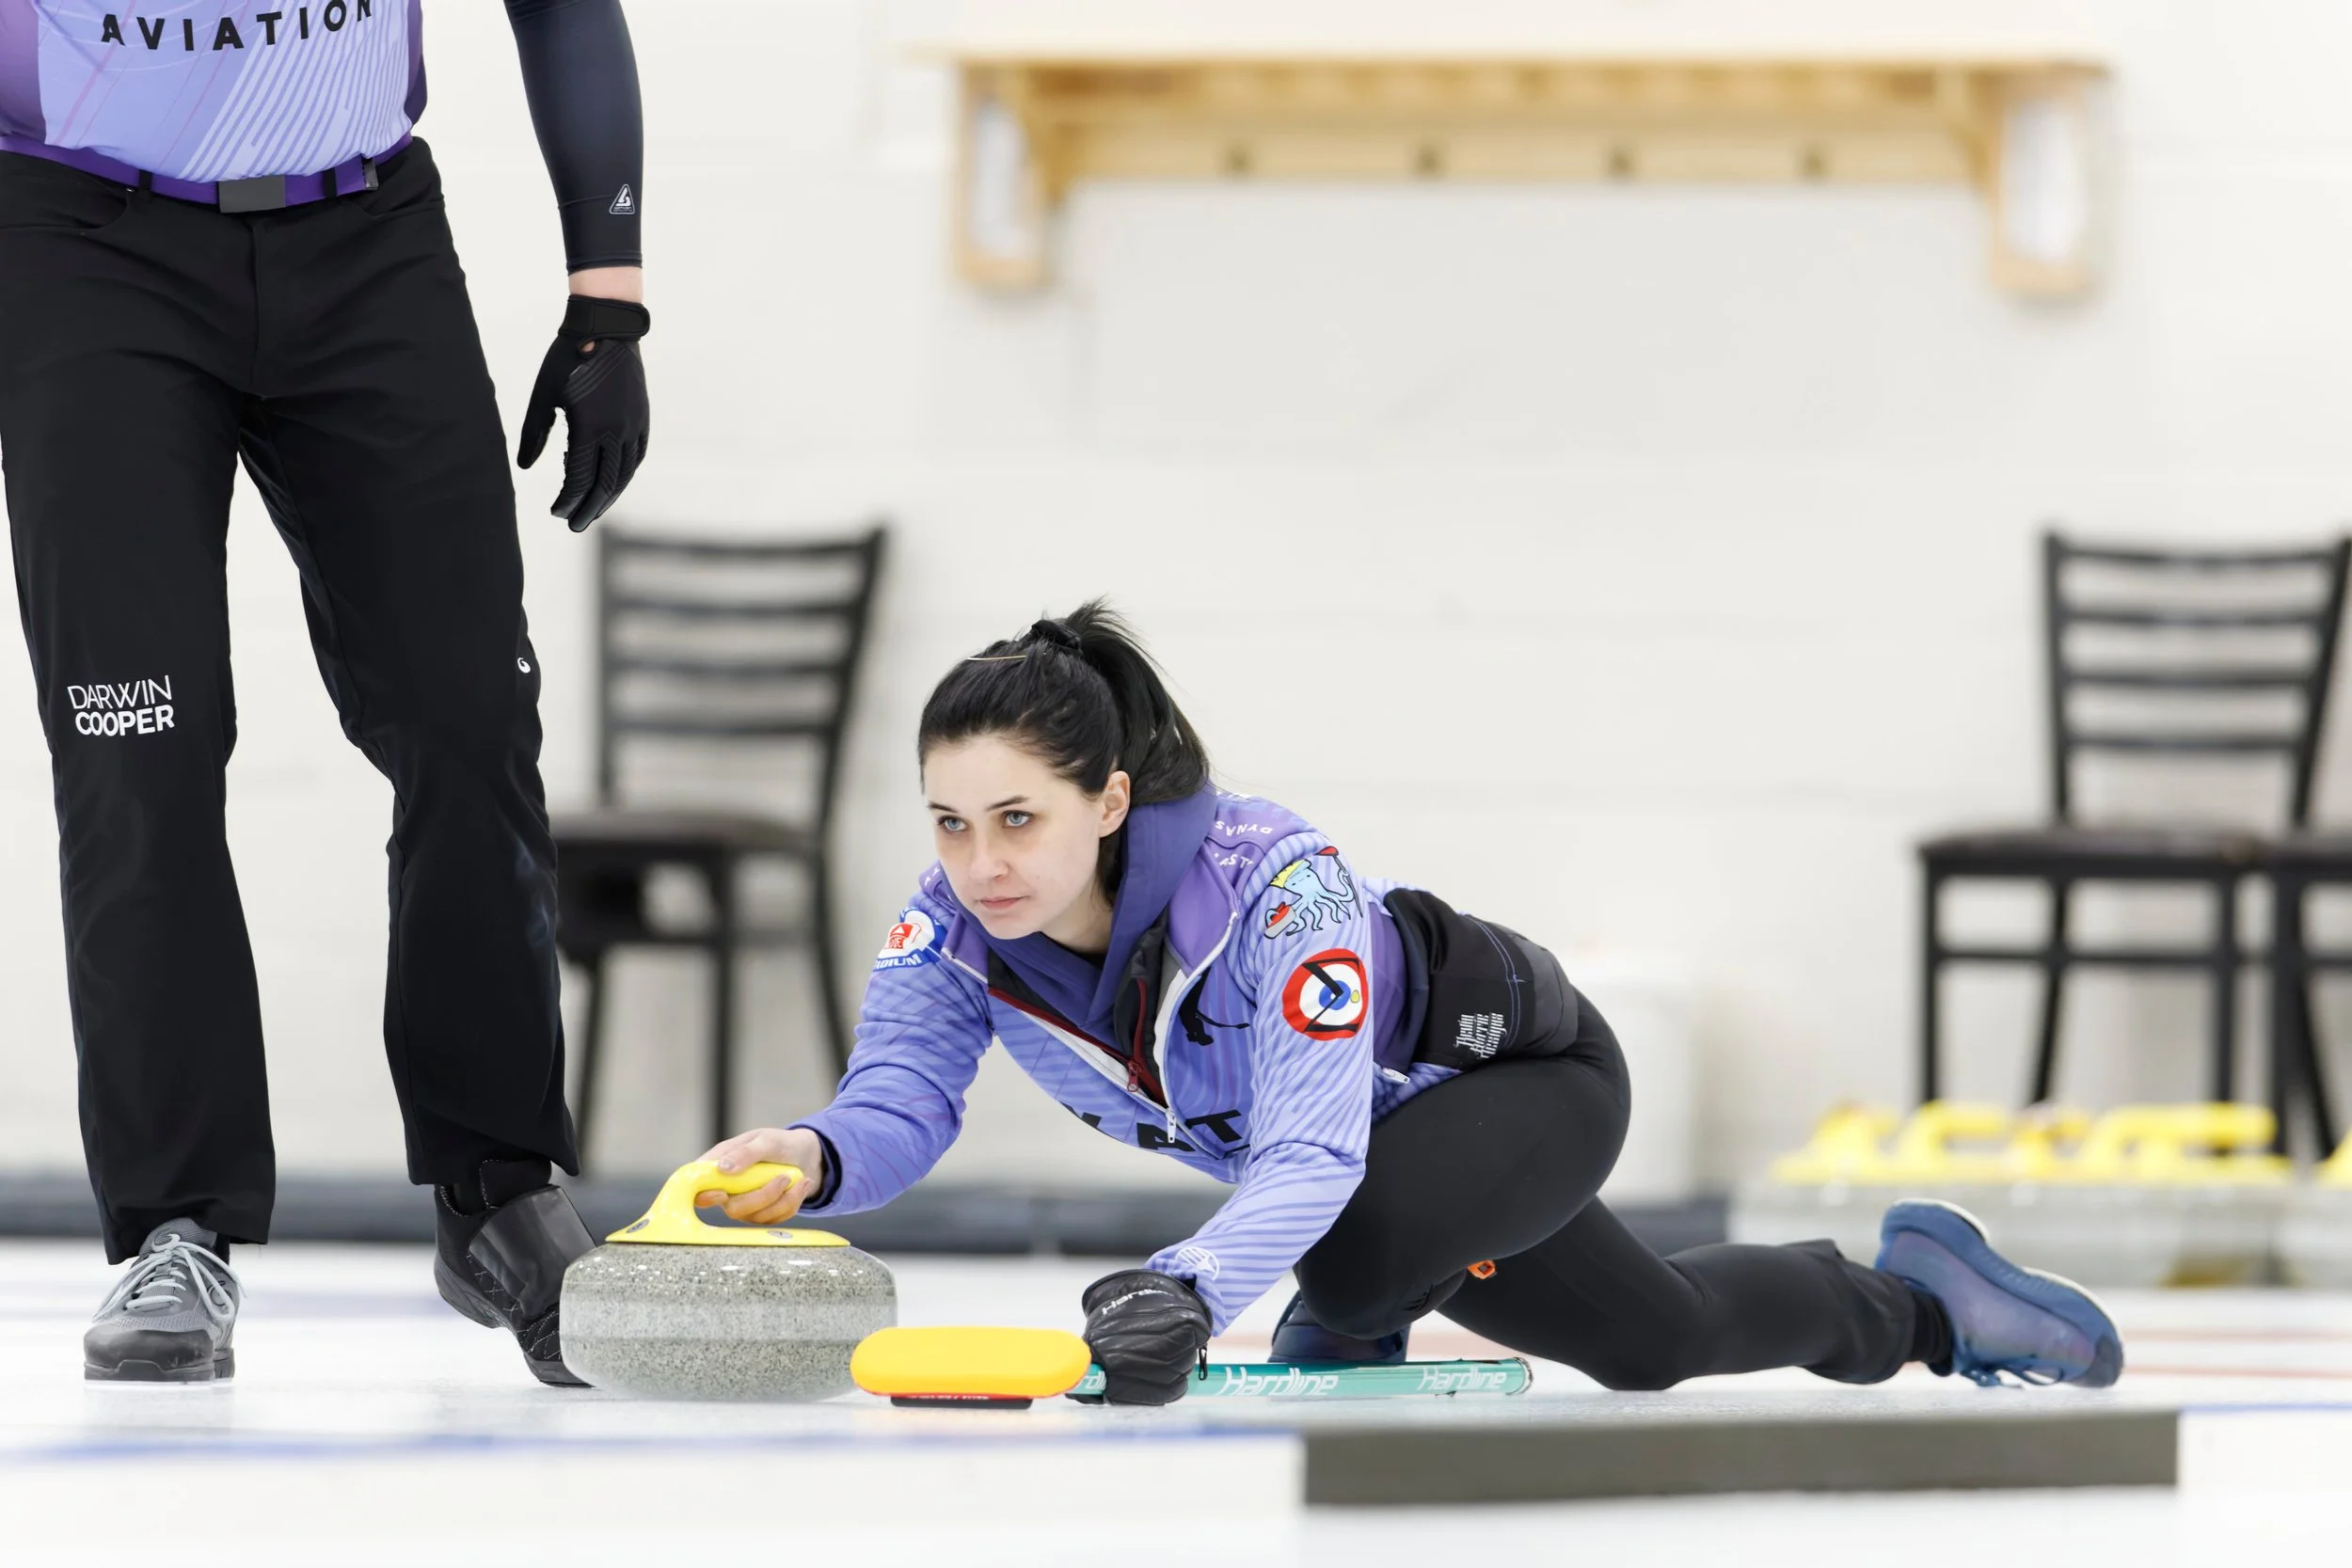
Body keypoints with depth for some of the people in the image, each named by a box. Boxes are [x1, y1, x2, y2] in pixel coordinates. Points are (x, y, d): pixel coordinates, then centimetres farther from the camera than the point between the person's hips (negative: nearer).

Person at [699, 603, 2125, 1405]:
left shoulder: (1274, 887, -43)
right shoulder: (958, 928, -25)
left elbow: (1311, 1158, -50)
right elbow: (903, 1095, -35)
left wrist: (1195, 1289, -70)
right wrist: (817, 1161, -60)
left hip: (1530, 1075, -7)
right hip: (1353, 1142, 7)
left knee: (1359, 1250, -35)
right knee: (1652, 1342, 23)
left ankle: (1347, 1348, -1)